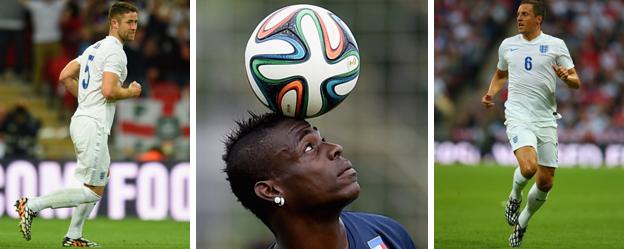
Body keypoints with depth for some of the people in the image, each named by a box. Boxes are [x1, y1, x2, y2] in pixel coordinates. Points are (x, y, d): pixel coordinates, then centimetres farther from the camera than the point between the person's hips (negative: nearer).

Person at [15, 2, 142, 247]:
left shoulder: (95, 48, 17)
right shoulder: (115, 52, -12)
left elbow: (65, 76, 19)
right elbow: (109, 91, -23)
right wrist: (131, 92, -5)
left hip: (82, 119, 10)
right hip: (93, 125, -10)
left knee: (100, 180, 22)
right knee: (91, 191, -8)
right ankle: (32, 205, -12)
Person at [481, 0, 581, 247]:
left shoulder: (556, 45, 3)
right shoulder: (507, 45, 10)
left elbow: (576, 82, 4)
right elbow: (500, 74, 27)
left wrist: (566, 77, -19)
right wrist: (491, 93, 8)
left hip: (546, 119, 1)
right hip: (518, 116, -1)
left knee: (545, 182, 3)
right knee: (528, 167, -27)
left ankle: (522, 222, 28)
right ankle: (515, 197, 6)